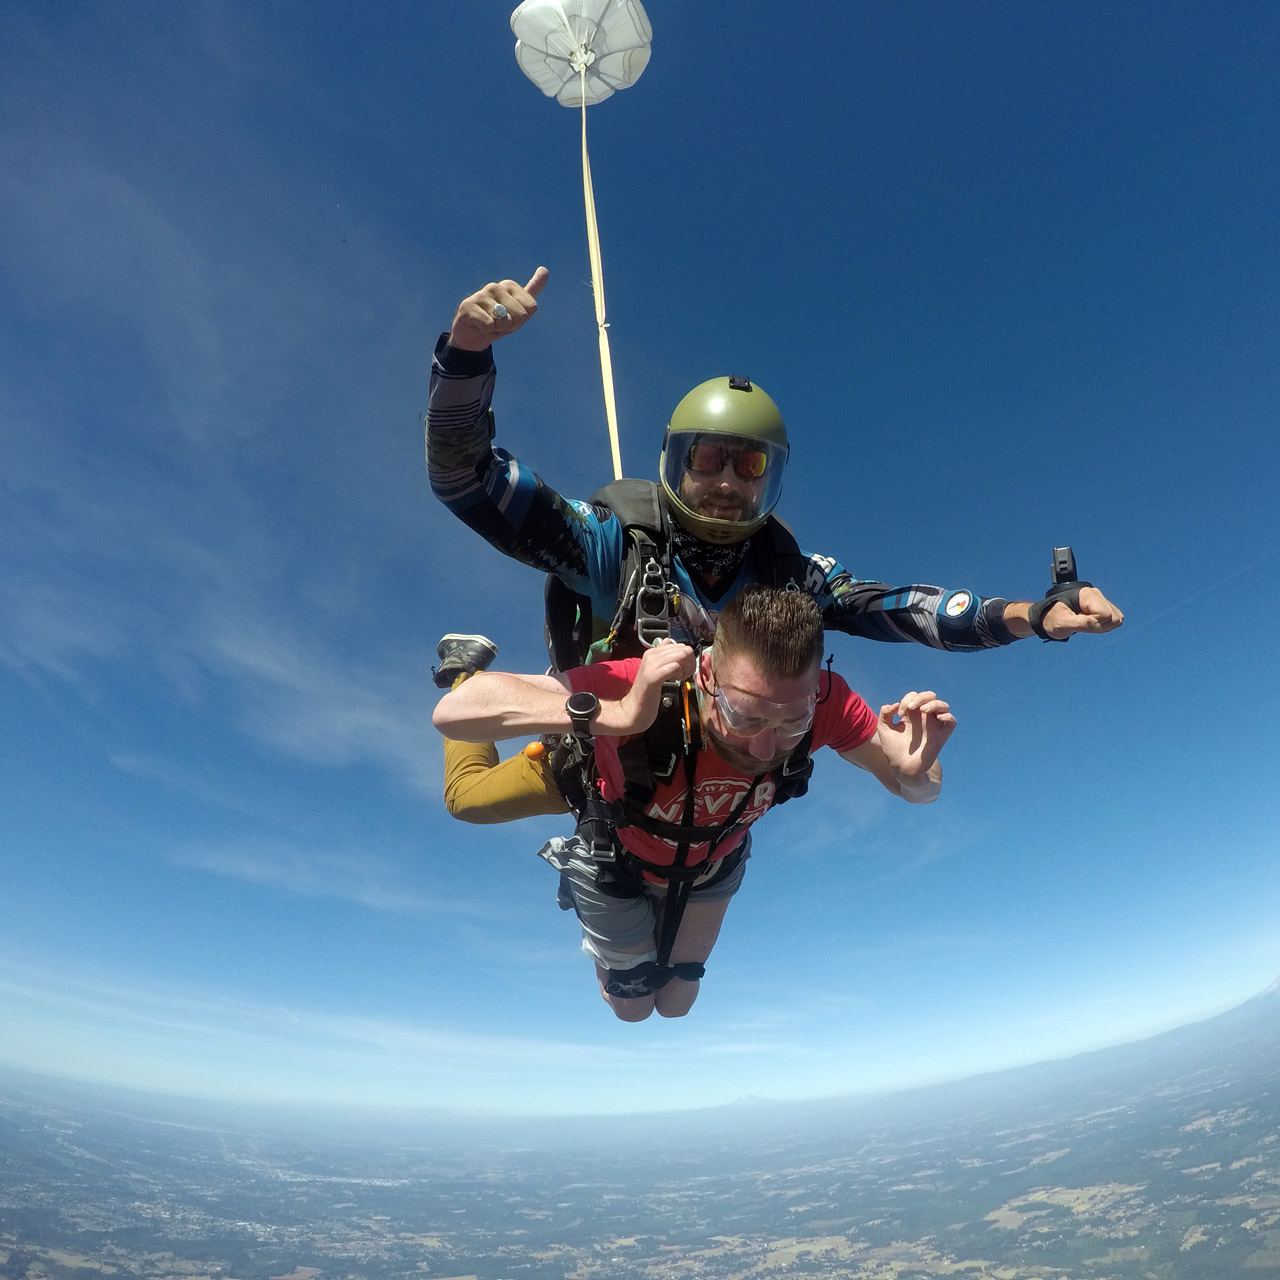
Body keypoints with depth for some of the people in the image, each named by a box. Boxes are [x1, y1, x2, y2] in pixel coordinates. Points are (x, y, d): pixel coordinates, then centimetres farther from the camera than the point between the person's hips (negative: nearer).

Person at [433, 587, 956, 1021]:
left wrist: (915, 771, -45)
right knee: (632, 1007, 22)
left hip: (713, 865, 3)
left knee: (675, 1004, 26)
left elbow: (915, 790, -19)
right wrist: (613, 714, -65)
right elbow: (454, 710, -51)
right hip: (619, 861, -2)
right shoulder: (649, 688, -47)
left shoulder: (823, 702, -36)